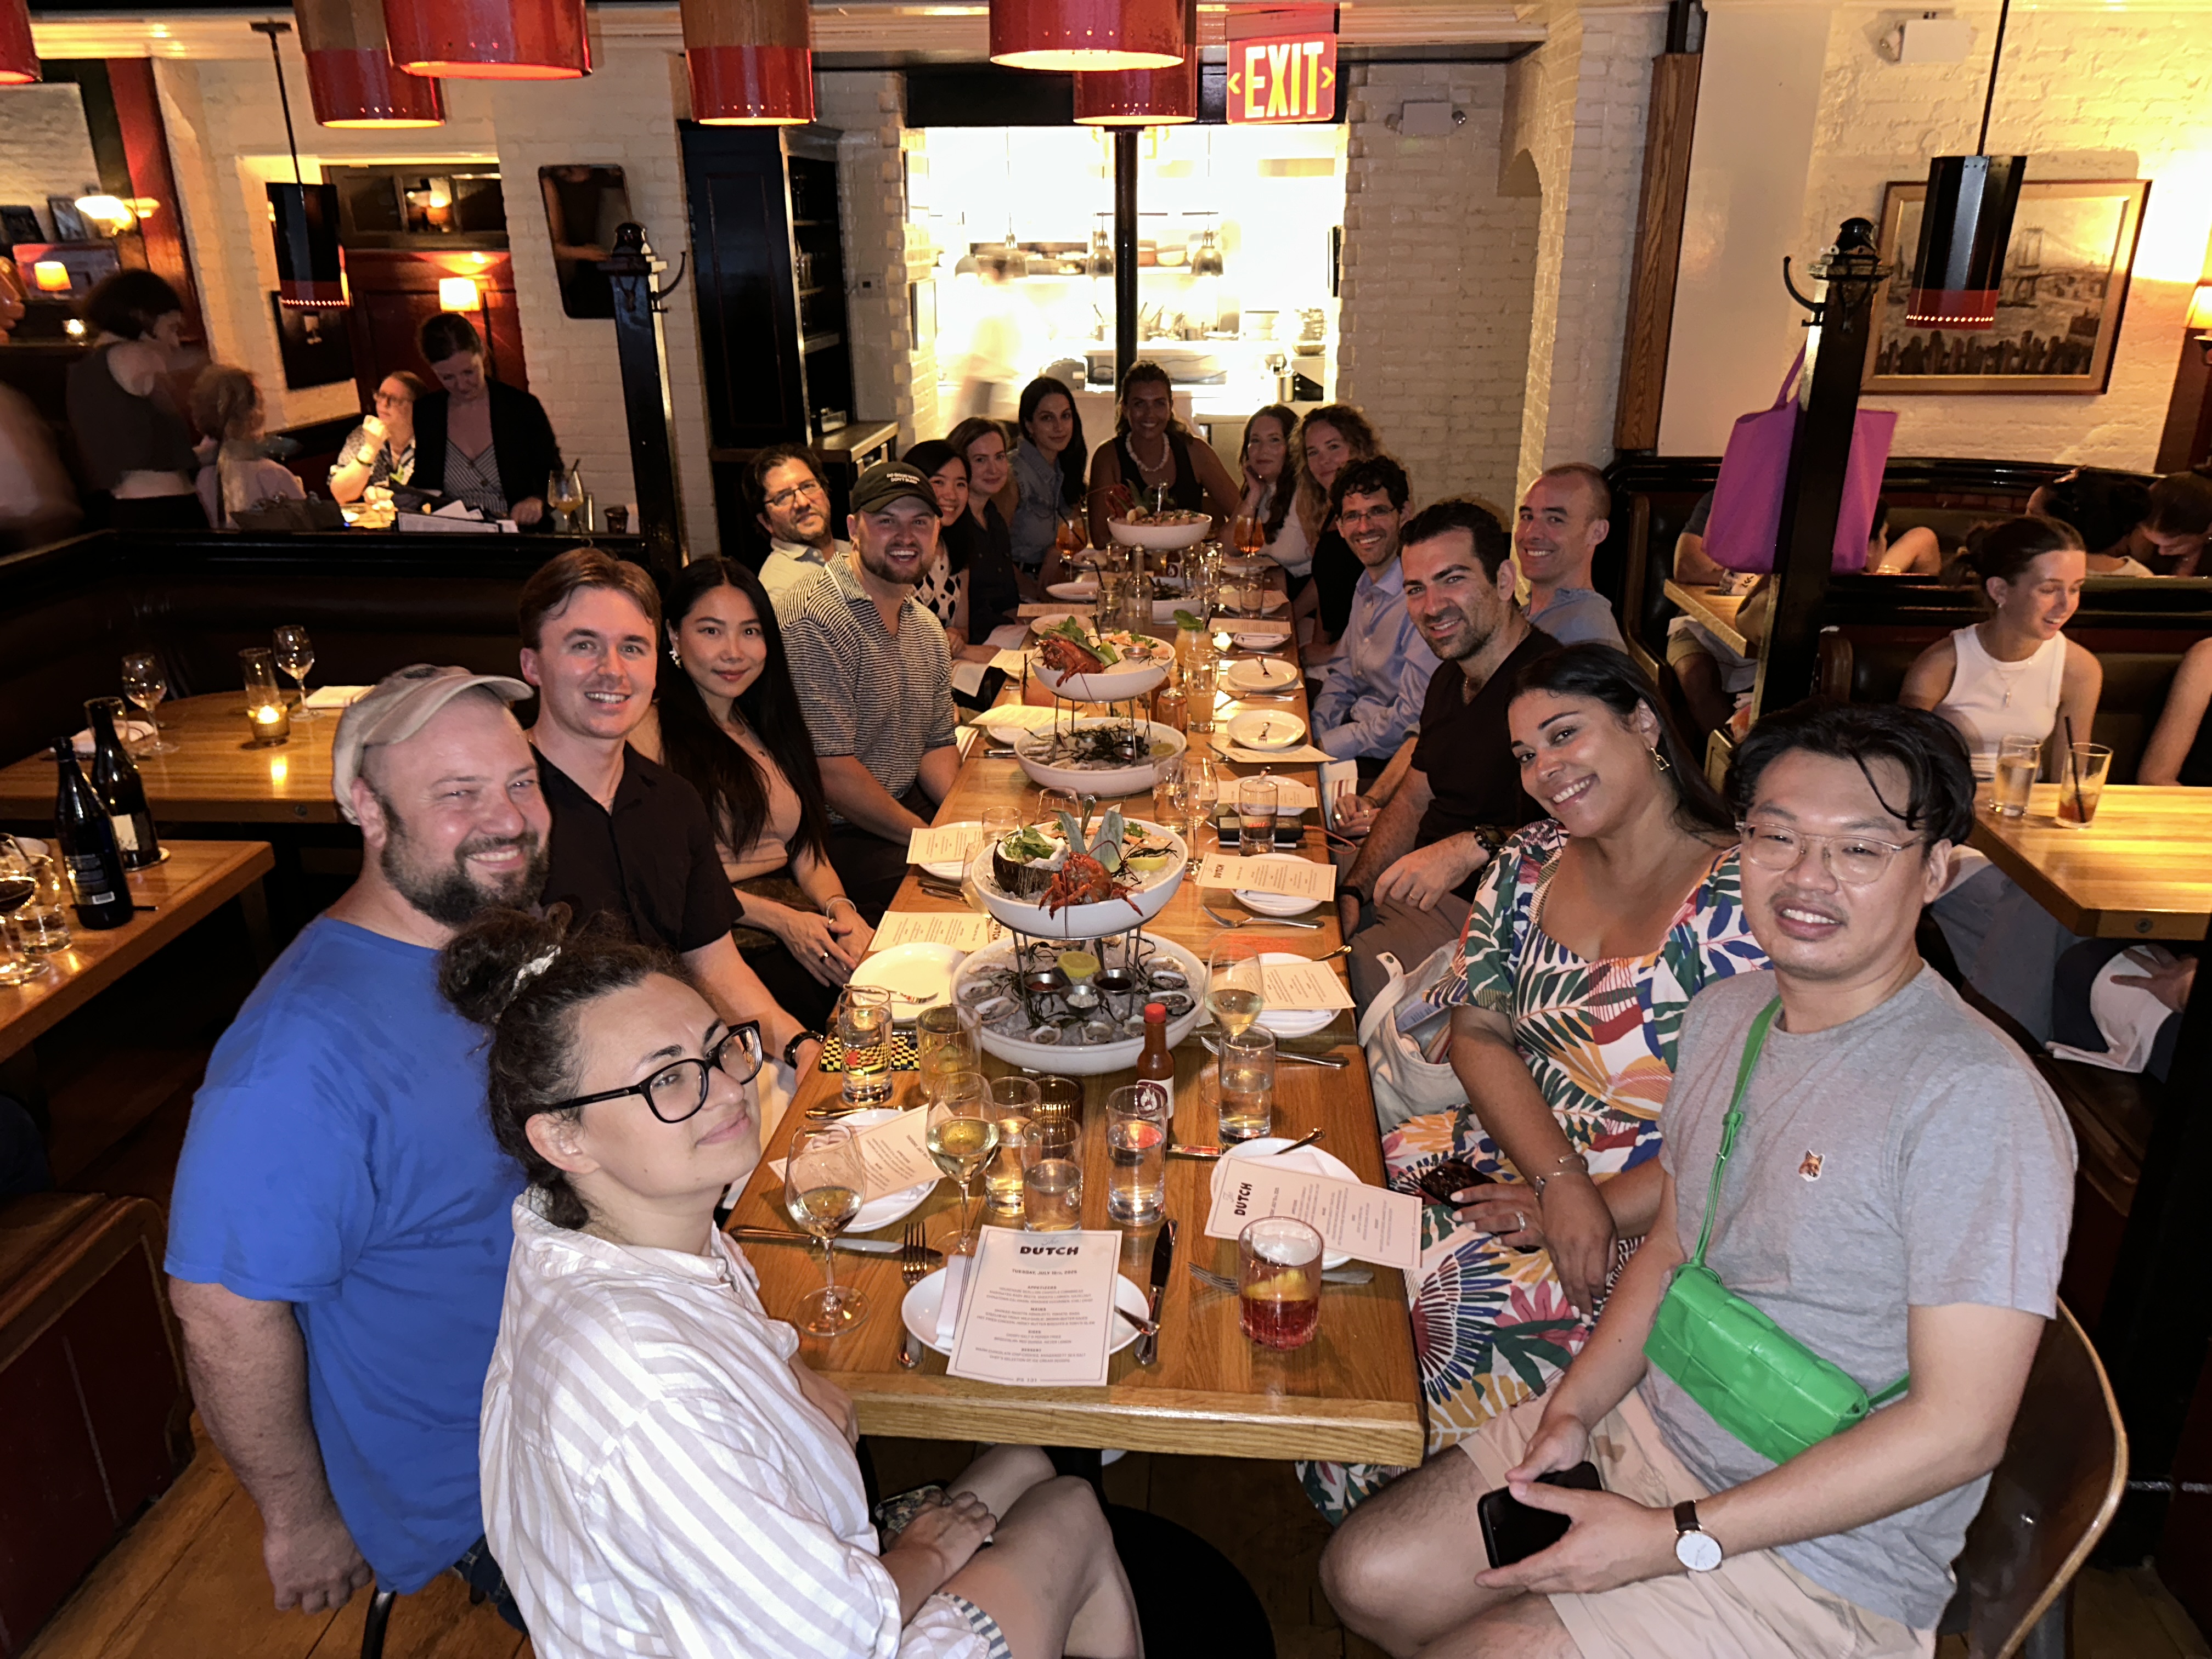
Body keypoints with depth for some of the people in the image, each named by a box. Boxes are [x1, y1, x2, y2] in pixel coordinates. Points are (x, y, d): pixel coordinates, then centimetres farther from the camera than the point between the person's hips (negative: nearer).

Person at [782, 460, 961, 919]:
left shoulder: (925, 625, 12)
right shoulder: (817, 620, -17)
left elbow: (938, 744, 14)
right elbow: (830, 770, -21)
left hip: (912, 809, 8)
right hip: (839, 839, -8)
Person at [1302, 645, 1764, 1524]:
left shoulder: (1738, 906, -15)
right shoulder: (1532, 860, 4)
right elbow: (1478, 1035, 2)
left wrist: (1596, 1214, -18)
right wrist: (1562, 1181, -14)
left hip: (1647, 1225, -6)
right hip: (1508, 1148, 6)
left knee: (1435, 1298, -24)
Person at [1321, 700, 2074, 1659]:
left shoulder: (1977, 1100, -24)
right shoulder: (1722, 1014, 1)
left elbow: (1961, 1428, -23)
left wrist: (1675, 1541, -21)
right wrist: (1573, 1410, -4)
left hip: (1818, 1561, -6)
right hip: (1645, 1428, 7)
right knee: (1366, 1577, 5)